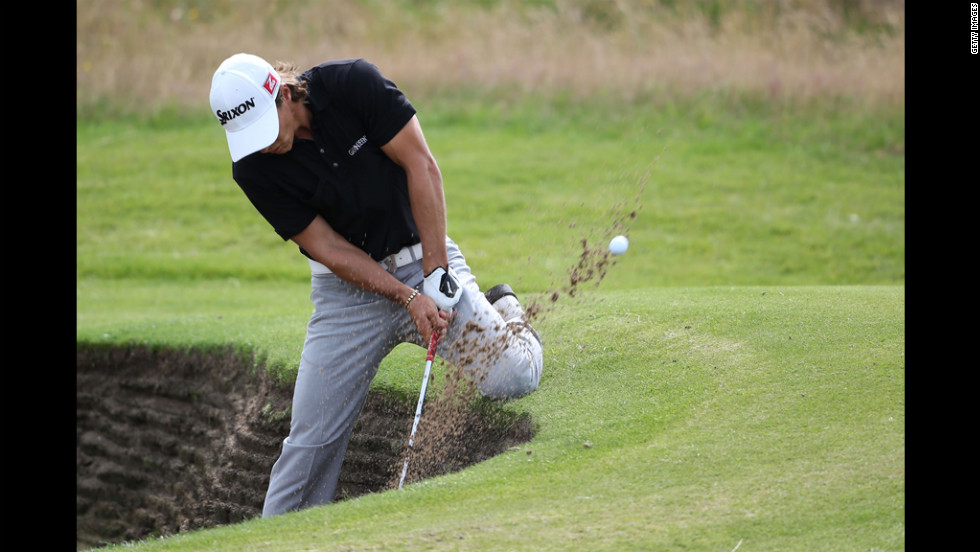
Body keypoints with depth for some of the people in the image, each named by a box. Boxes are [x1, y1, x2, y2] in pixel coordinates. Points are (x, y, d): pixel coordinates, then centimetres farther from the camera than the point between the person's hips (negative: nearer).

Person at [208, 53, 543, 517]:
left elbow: (421, 166, -14)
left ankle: (504, 311, 18)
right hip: (347, 287, 1)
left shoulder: (353, 83, -19)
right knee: (310, 439, -8)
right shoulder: (253, 171, -15)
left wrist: (435, 274, -17)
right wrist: (408, 298, -21)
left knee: (512, 379, -15)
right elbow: (327, 248, -12)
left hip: (422, 259, 0)